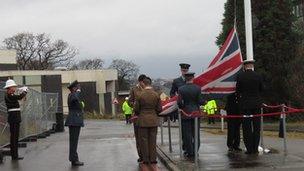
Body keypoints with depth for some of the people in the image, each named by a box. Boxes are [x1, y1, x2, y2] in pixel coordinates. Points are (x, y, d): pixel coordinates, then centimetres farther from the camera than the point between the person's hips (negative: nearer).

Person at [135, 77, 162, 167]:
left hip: (143, 120, -2)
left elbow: (136, 109, -4)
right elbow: (159, 109, 0)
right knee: (153, 139, 9)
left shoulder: (140, 95, -10)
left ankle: (146, 159, 7)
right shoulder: (156, 94, -3)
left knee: (144, 139, 6)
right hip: (153, 120, 2)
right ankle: (153, 159, 10)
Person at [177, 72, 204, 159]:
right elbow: (200, 101, -8)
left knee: (187, 134, 6)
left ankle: (190, 153, 8)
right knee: (196, 133, 10)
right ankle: (195, 152, 13)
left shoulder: (181, 89, -8)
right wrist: (204, 101, 12)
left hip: (185, 114, -1)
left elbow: (179, 102, -10)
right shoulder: (197, 88, -7)